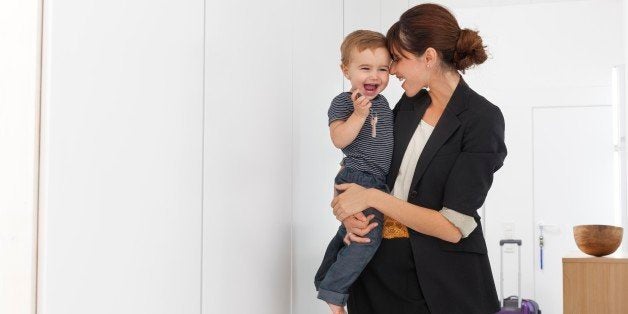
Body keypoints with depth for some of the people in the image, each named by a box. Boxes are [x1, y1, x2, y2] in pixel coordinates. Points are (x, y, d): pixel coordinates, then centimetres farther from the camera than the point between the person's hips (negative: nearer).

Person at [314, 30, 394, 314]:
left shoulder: (381, 102, 14)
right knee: (368, 235, -21)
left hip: (377, 183, 9)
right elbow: (339, 139, -23)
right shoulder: (343, 102, -11)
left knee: (349, 234, 20)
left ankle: (324, 281, 36)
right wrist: (359, 114, -30)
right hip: (357, 178, -9)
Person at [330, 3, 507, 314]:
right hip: (378, 265, 5)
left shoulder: (481, 119, -15)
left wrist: (372, 198, -17)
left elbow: (453, 226, -20)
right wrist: (351, 210, -4)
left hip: (440, 280, -5)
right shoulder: (408, 105, 5)